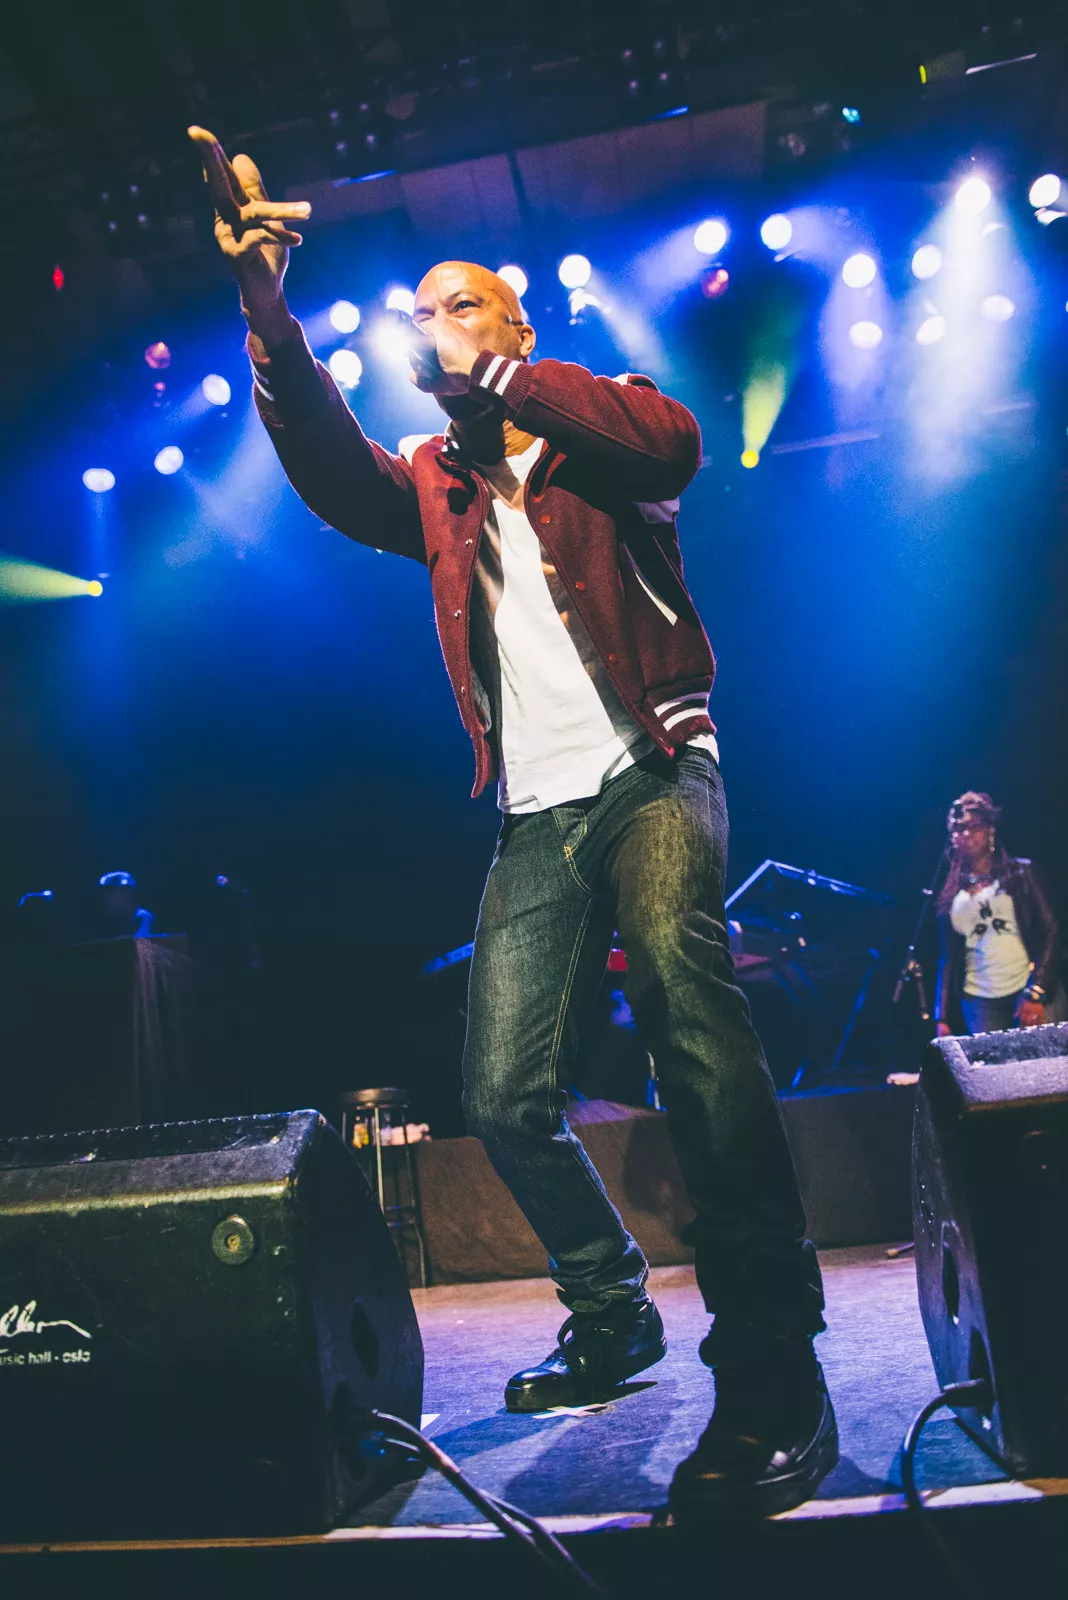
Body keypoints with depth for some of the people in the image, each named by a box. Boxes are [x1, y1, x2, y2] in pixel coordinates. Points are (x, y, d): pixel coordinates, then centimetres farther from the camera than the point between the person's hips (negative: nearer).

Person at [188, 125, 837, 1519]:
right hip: (535, 814, 5)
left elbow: (672, 442, -14)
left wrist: (490, 374, -9)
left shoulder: (598, 423, 10)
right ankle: (612, 1317, 23)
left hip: (649, 772, -4)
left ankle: (773, 1374, -24)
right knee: (504, 1100, -1)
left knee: (682, 988, -31)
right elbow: (335, 474, -3)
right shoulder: (434, 481, 18)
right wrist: (270, 317, -16)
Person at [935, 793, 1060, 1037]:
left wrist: (1036, 991, -13)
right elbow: (947, 959, 11)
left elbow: (1049, 931, -2)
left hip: (1027, 991, -2)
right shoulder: (951, 895, 11)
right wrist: (942, 1018, 4)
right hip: (979, 1001, 2)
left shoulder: (1021, 873, 5)